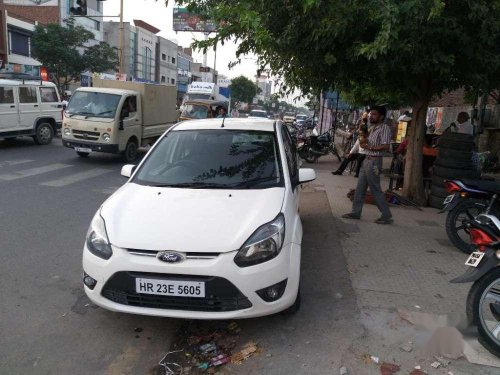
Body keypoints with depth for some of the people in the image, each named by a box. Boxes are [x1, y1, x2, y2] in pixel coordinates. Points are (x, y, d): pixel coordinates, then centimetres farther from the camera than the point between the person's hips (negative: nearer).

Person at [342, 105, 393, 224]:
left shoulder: (384, 128, -13)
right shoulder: (372, 128, 16)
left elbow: (385, 146, -23)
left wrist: (369, 147, -17)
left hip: (374, 162, -9)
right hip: (367, 160, 9)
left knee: (376, 190, -4)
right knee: (360, 188, 12)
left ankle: (387, 216, 6)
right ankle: (356, 212, 20)